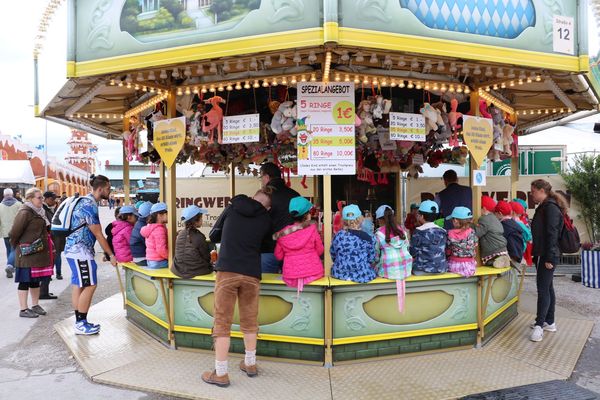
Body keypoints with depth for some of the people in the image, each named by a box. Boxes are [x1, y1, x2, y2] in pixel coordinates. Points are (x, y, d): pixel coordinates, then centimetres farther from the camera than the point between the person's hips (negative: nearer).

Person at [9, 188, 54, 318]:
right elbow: (14, 233, -15)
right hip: (27, 253, -8)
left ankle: (35, 305, 26)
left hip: (40, 252, 8)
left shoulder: (39, 212, 11)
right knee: (25, 280, 1)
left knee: (36, 280, 15)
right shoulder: (25, 213, -15)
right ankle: (23, 309, 9)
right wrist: (17, 246, -2)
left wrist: (47, 246, 13)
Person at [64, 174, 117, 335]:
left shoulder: (87, 201, 12)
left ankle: (79, 322, 18)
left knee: (78, 286, 12)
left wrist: (109, 252, 17)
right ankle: (81, 324, 1)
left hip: (75, 249, 10)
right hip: (79, 250, -10)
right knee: (89, 286, -6)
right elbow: (98, 235, -16)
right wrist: (111, 255, -9)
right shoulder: (89, 205, -18)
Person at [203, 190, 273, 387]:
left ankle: (220, 374, 8)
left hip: (226, 271, -1)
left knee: (222, 323, 4)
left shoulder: (232, 208, 8)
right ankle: (250, 364, 31)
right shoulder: (266, 220, 8)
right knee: (250, 321, 17)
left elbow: (213, 236, 17)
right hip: (251, 274, 2)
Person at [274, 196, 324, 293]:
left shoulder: (282, 233, -2)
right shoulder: (312, 230, -8)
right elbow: (320, 251, 3)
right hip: (312, 273, -3)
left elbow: (279, 256, 5)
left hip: (290, 277, 3)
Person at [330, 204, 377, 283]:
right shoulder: (367, 238, -11)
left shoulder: (338, 236, -8)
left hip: (340, 274, 3)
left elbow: (332, 254, 4)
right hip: (362, 276, -2)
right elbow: (371, 259, -2)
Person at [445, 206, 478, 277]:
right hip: (469, 266, 3)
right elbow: (475, 249, 4)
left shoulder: (450, 234, -13)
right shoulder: (472, 233, -8)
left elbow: (447, 252, -3)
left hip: (454, 266, -2)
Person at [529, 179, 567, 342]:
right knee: (547, 288, 14)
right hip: (542, 255, 10)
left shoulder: (550, 208, -15)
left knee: (543, 289, -7)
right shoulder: (544, 207, 14)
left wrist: (549, 258, -21)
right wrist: (537, 255, 17)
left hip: (547, 256, -10)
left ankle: (539, 325, -3)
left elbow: (552, 234, -20)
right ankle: (549, 322, 24)